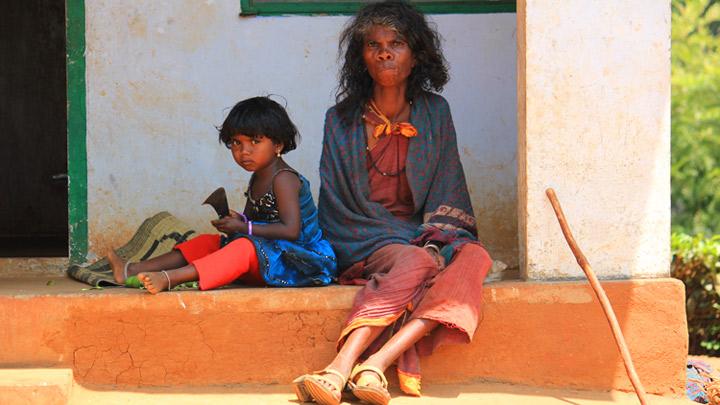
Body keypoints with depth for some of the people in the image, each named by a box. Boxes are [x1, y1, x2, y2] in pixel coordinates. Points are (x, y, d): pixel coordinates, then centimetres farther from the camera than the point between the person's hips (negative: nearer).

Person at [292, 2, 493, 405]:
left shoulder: (434, 114, 10)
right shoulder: (342, 120, 4)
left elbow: (448, 191, 8)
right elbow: (337, 205, -1)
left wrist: (435, 238, -13)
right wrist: (408, 240, -13)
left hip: (423, 238, 2)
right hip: (365, 246, -2)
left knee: (473, 258, -31)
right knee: (412, 262, -36)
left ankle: (374, 364, -46)